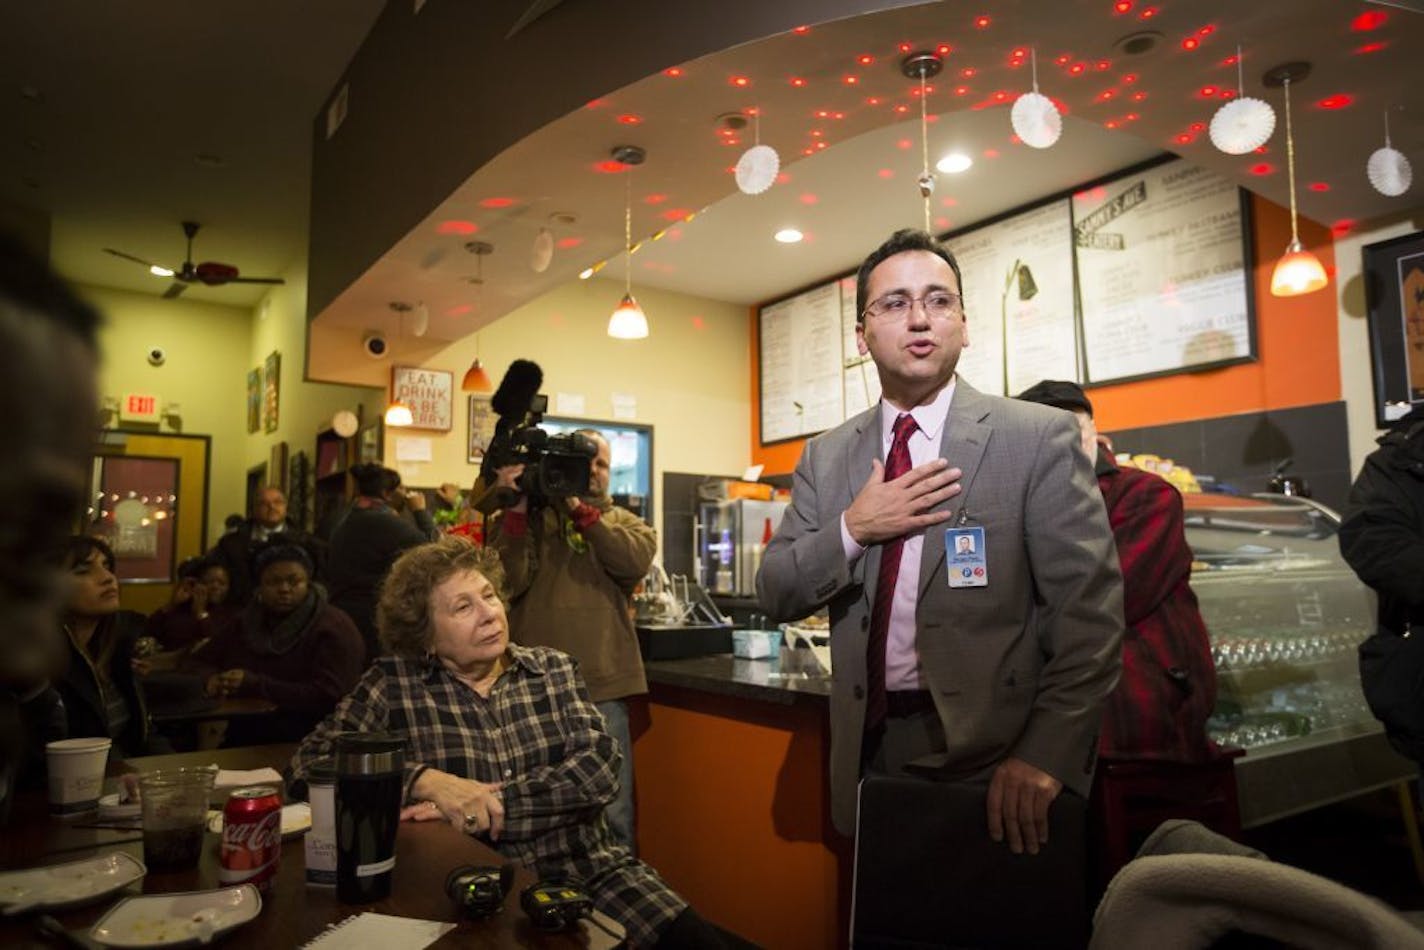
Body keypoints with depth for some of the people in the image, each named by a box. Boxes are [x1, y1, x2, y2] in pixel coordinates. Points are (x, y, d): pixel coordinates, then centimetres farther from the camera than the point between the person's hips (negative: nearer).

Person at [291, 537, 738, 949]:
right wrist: (428, 781, -19)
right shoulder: (394, 683, 0)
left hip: (590, 872, 1)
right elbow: (312, 759, -7)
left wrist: (482, 807, -17)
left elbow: (598, 770, -7)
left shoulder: (555, 669, 4)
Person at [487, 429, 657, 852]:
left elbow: (636, 562, -8)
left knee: (614, 816, 4)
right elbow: (507, 582, -6)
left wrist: (580, 509, -13)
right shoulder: (526, 518, 10)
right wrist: (517, 508, -12)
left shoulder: (625, 523, 14)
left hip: (604, 686, 1)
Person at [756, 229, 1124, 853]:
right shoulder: (826, 457, 5)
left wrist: (1049, 754, -20)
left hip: (995, 761, -3)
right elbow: (774, 594, 3)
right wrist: (852, 530, -13)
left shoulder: (1038, 438, -8)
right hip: (870, 753, 4)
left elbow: (1091, 609, -11)